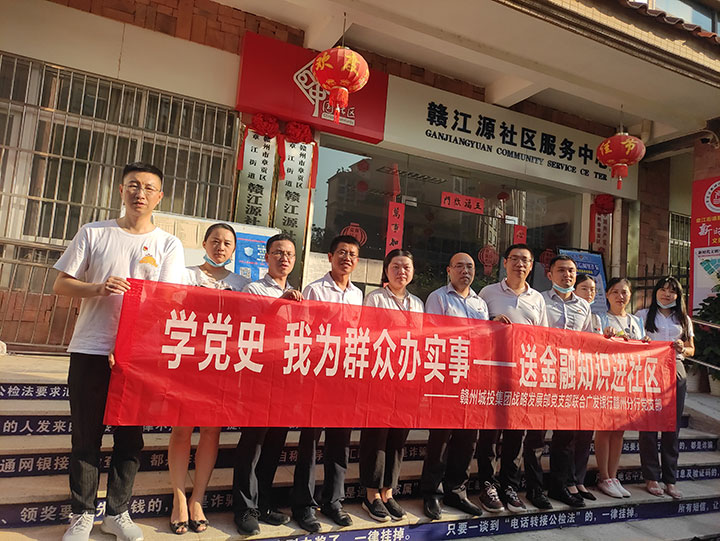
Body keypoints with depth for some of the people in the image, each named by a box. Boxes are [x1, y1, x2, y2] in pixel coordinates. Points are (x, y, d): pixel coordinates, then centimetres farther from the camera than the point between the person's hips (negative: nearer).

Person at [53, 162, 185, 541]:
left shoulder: (168, 246, 3)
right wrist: (97, 288, -16)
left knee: (130, 436, 7)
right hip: (90, 351, 0)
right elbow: (61, 284, 6)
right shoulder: (93, 233, 6)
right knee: (86, 435, 7)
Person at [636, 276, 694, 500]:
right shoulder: (644, 315, 7)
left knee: (672, 427, 5)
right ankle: (651, 477, 8)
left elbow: (691, 349, 19)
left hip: (676, 373, 3)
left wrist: (682, 349, -3)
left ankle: (670, 480, 14)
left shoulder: (683, 319, 18)